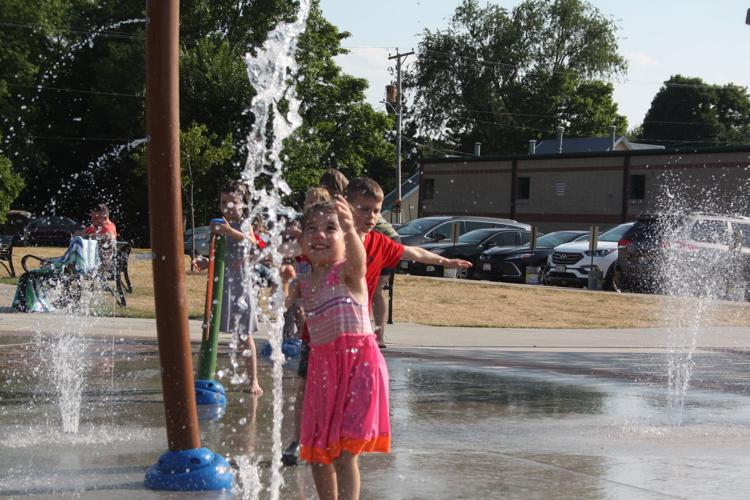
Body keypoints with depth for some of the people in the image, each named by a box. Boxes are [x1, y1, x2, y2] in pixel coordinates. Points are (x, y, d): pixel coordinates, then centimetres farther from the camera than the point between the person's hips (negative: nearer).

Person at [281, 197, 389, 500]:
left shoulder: (347, 272, -8)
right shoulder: (303, 283, 11)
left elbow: (358, 259, -31)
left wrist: (350, 230, -52)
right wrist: (283, 281, -16)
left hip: (357, 363, -7)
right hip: (322, 367, 7)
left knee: (345, 452, -14)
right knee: (317, 452, 14)